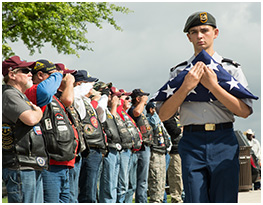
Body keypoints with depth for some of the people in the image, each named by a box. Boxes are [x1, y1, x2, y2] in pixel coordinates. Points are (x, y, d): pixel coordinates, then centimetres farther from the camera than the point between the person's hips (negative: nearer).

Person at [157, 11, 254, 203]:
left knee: (225, 200, -2)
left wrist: (213, 86, -8)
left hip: (224, 143, 0)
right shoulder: (179, 72, 14)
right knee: (195, 201, -5)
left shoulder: (231, 69, 11)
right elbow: (164, 115, 5)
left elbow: (244, 111, -2)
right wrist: (186, 87, -7)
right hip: (192, 143, 0)